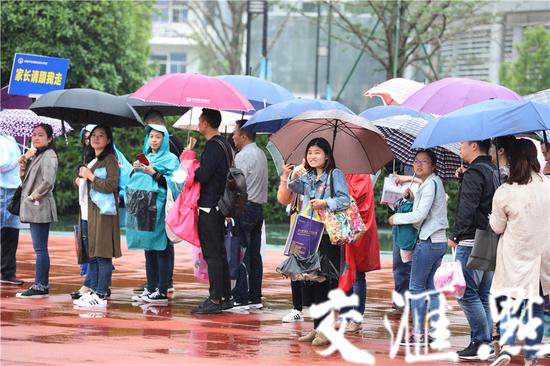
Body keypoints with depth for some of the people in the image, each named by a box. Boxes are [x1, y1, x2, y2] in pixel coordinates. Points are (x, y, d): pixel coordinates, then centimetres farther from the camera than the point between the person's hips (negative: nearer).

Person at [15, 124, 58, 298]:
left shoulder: (49, 156, -11)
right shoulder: (35, 155, 18)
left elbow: (48, 182, -22)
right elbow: (25, 178, 19)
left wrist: (33, 196, -13)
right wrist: (23, 164, 1)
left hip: (40, 207, -10)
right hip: (33, 208, 10)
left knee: (40, 249, -8)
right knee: (40, 249, 11)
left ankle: (40, 287, -8)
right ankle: (42, 285, 14)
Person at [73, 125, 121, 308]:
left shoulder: (110, 160, -6)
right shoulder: (89, 159, 20)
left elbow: (111, 185, -16)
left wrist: (90, 176, -10)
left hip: (104, 212, -9)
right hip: (89, 210, 9)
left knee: (103, 254, -9)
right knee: (91, 253, 8)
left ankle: (101, 296, -10)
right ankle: (93, 290, 13)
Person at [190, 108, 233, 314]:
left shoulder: (212, 146, -16)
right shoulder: (225, 144, 15)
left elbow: (203, 176, -21)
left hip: (209, 207, -10)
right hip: (220, 205, 10)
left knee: (212, 254, -8)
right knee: (219, 252, 14)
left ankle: (215, 300, -8)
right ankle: (225, 296, 18)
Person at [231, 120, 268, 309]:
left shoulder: (243, 156, -13)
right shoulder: (261, 154, 17)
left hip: (245, 207, -9)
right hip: (259, 207, 9)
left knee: (241, 254, -8)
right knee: (254, 254, 9)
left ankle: (240, 298, -9)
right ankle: (255, 297, 11)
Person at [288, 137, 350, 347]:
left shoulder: (335, 175, -1)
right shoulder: (307, 177, 17)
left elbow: (345, 200, -9)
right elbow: (294, 187, 1)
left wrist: (325, 203, -21)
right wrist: (294, 176, -18)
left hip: (328, 235, -6)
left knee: (326, 280, -8)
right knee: (313, 282, 7)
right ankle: (317, 327, 13)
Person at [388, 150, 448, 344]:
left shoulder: (430, 184, -14)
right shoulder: (435, 182, 15)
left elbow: (420, 215, -19)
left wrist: (396, 218, -6)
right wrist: (413, 198, 9)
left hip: (428, 241, -10)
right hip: (439, 241, 10)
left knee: (416, 287, -5)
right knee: (431, 288, 11)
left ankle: (418, 333, -5)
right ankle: (434, 332, 11)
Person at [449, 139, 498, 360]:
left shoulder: (474, 173, -13)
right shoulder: (493, 172, 16)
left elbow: (467, 208, -19)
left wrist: (456, 236, -13)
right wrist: (464, 178, 11)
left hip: (472, 241, -9)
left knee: (466, 293, -7)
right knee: (482, 295, 12)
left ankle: (481, 342, -10)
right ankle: (485, 343, 13)